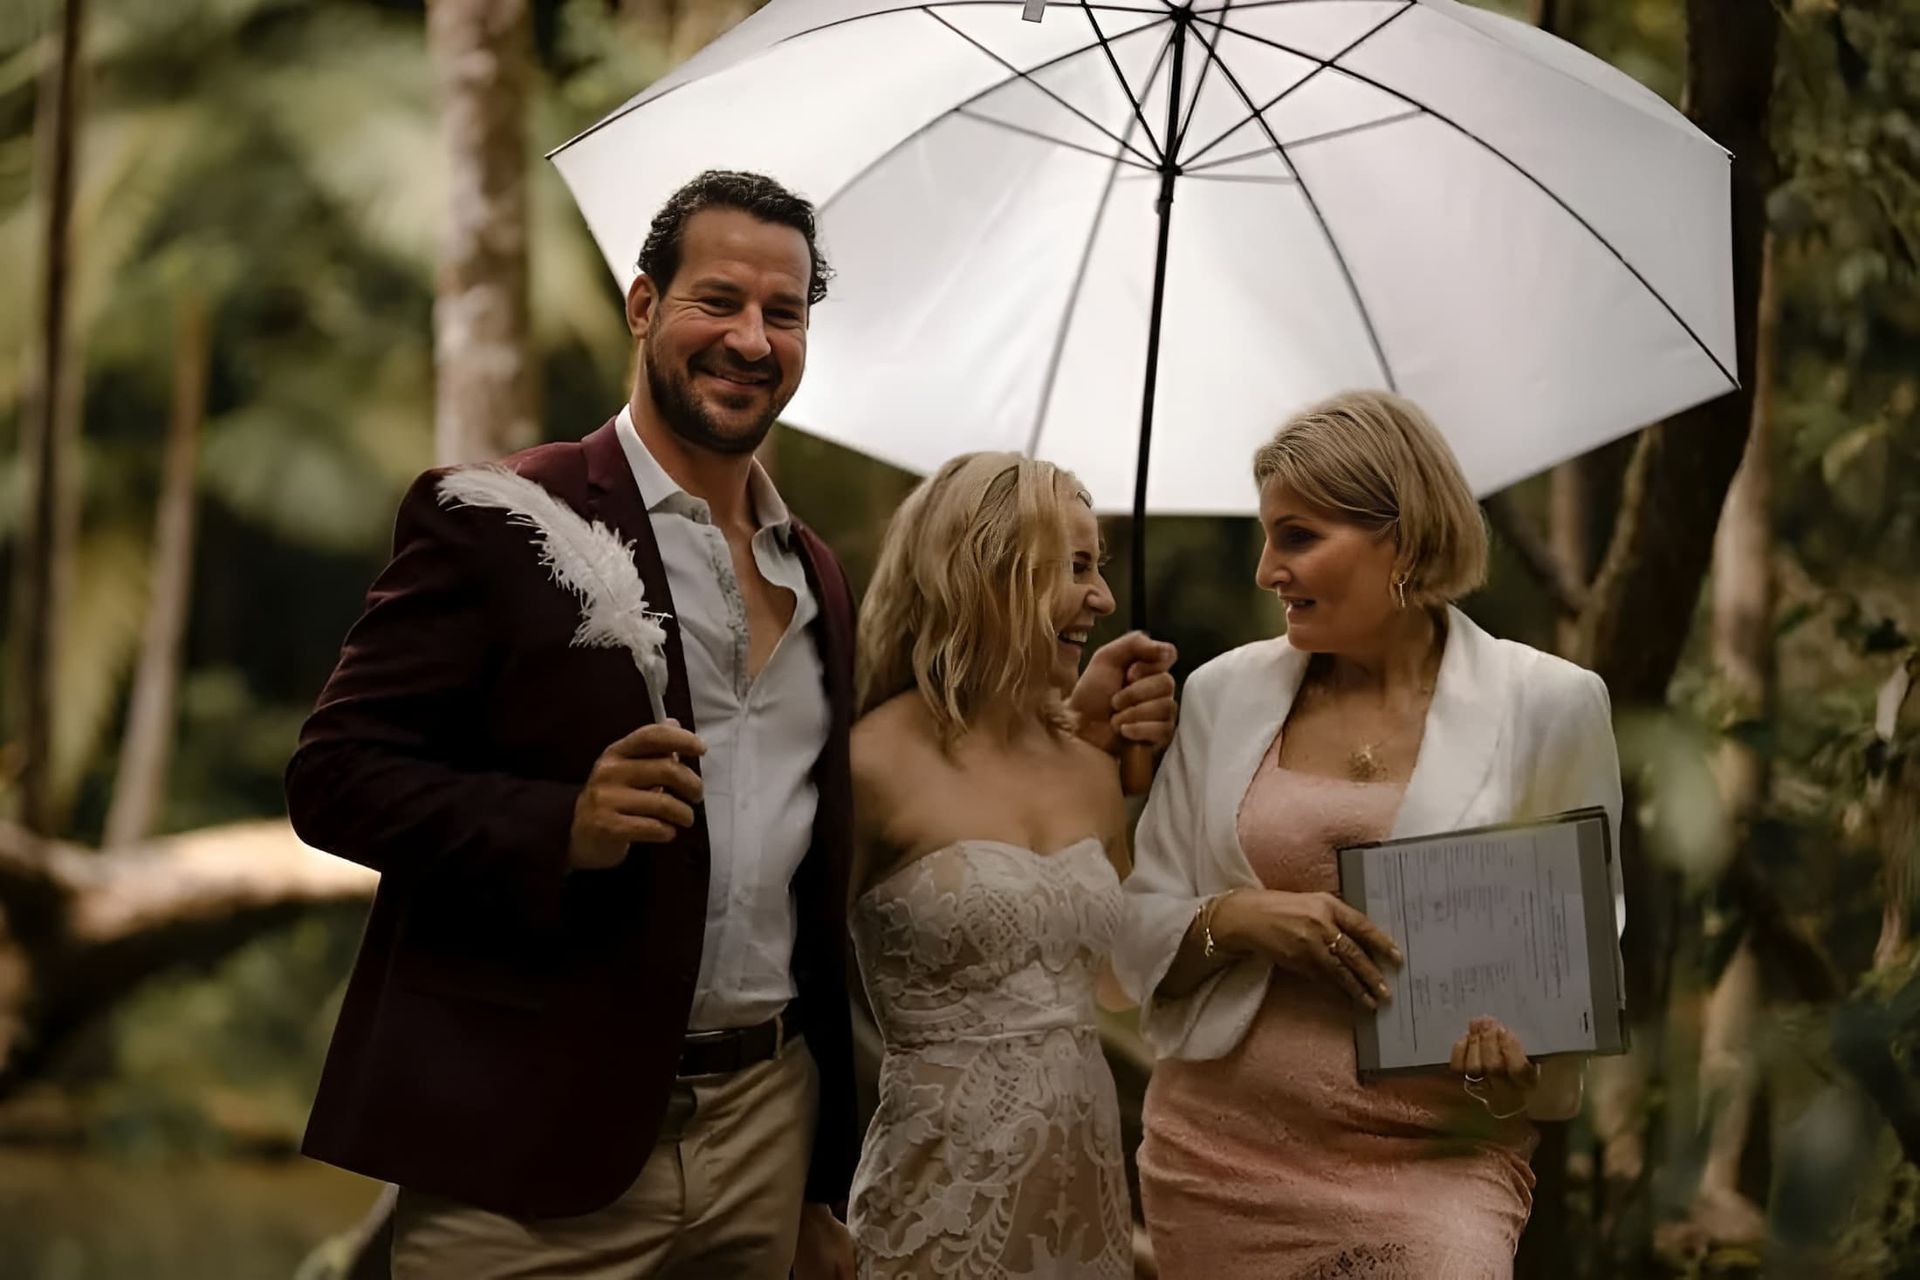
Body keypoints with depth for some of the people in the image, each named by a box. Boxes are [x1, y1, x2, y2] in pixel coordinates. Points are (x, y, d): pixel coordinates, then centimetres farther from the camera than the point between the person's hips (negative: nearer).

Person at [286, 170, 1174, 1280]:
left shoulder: (819, 579, 15)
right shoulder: (494, 521, -4)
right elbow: (337, 773, -9)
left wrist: (828, 1187, 17)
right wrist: (565, 826, -24)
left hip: (765, 1136, 6)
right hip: (529, 1148, -5)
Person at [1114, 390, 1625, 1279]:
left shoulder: (1548, 706, -1)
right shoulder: (1225, 694, 7)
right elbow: (1141, 929, 9)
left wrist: (1525, 1053, -15)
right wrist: (1237, 919, -11)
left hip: (1435, 1162, -3)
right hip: (1220, 1151, 3)